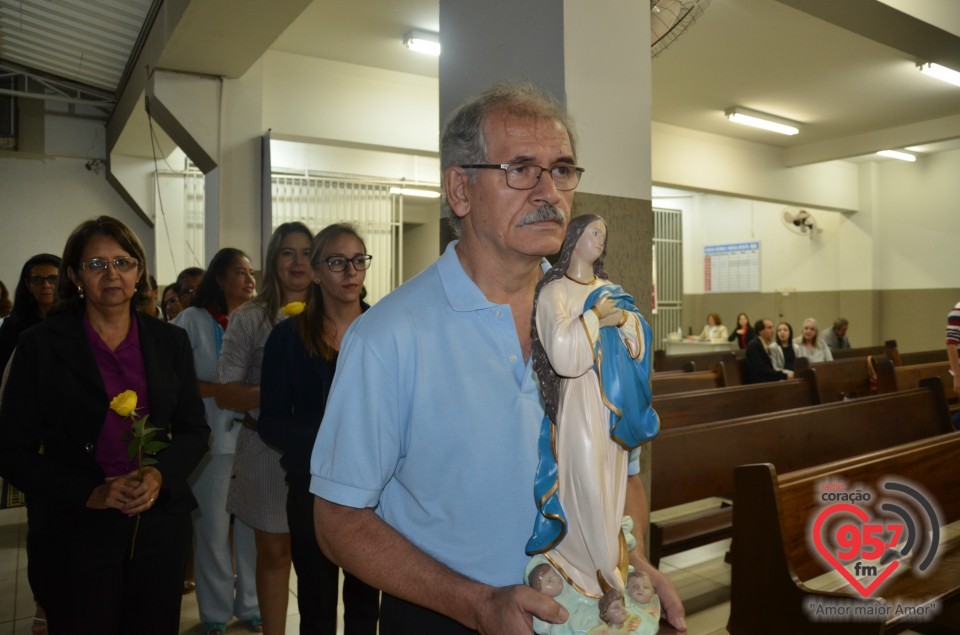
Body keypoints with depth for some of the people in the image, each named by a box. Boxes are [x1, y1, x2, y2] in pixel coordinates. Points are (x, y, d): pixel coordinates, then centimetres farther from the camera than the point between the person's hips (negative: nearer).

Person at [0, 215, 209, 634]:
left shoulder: (170, 341, 3)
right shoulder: (41, 344, -4)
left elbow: (194, 429, 6)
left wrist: (160, 475, -13)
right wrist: (90, 494, -15)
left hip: (161, 522, 3)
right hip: (76, 530, -2)